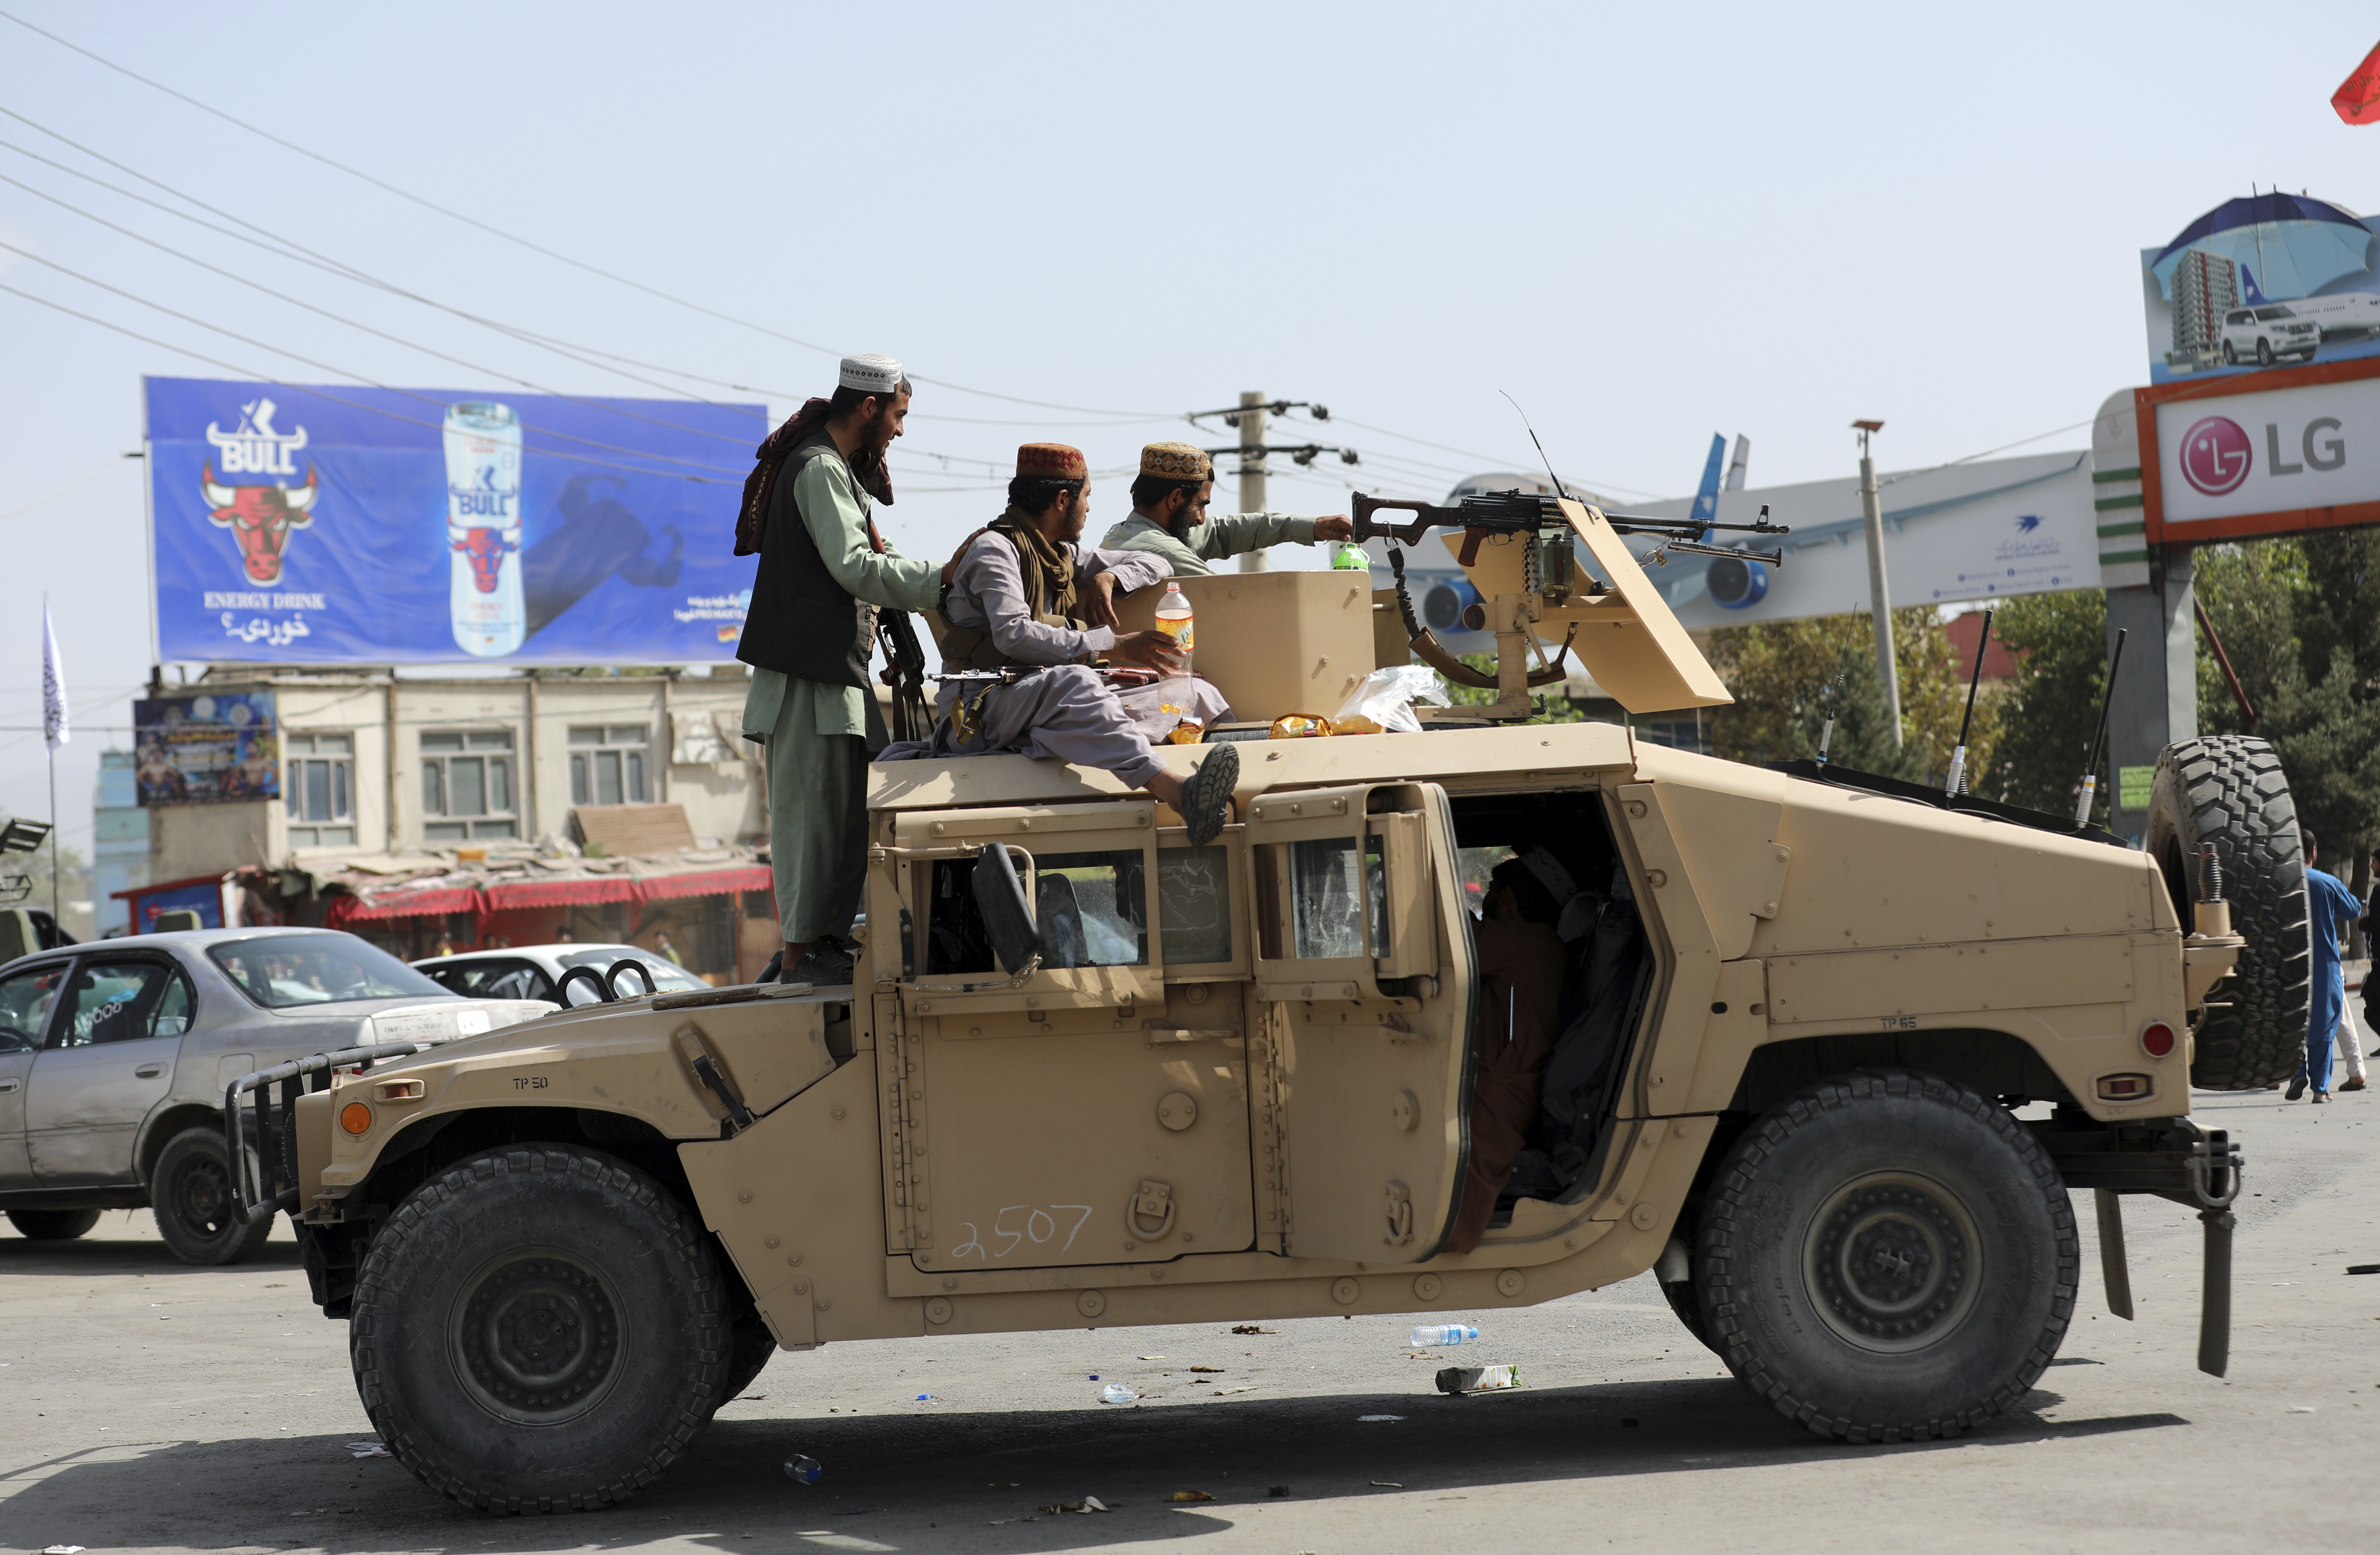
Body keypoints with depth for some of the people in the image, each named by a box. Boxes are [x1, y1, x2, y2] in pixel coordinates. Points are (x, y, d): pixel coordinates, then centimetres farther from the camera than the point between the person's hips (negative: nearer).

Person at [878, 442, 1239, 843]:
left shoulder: (1065, 554, 23)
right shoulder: (994, 549, -4)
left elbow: (1153, 565, 32)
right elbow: (1014, 635, -21)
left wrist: (1108, 577, 8)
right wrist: (1112, 646, -23)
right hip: (985, 706, -8)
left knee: (1193, 692, -7)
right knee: (1074, 681, -41)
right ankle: (1177, 792, -61)